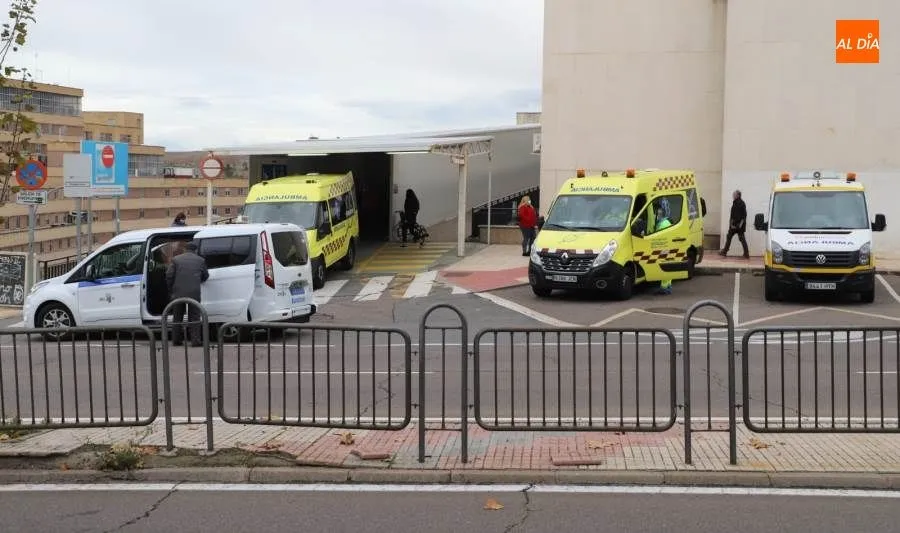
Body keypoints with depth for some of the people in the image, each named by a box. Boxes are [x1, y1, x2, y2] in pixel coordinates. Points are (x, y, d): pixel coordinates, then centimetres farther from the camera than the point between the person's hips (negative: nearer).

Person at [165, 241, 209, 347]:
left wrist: (171, 290, 9)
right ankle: (196, 340, -3)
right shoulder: (200, 260, 7)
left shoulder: (176, 259, 6)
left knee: (178, 317, 13)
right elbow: (205, 276, 15)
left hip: (178, 292, 1)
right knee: (194, 317, 4)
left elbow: (169, 275, 0)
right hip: (194, 292, -1)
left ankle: (176, 340, 16)